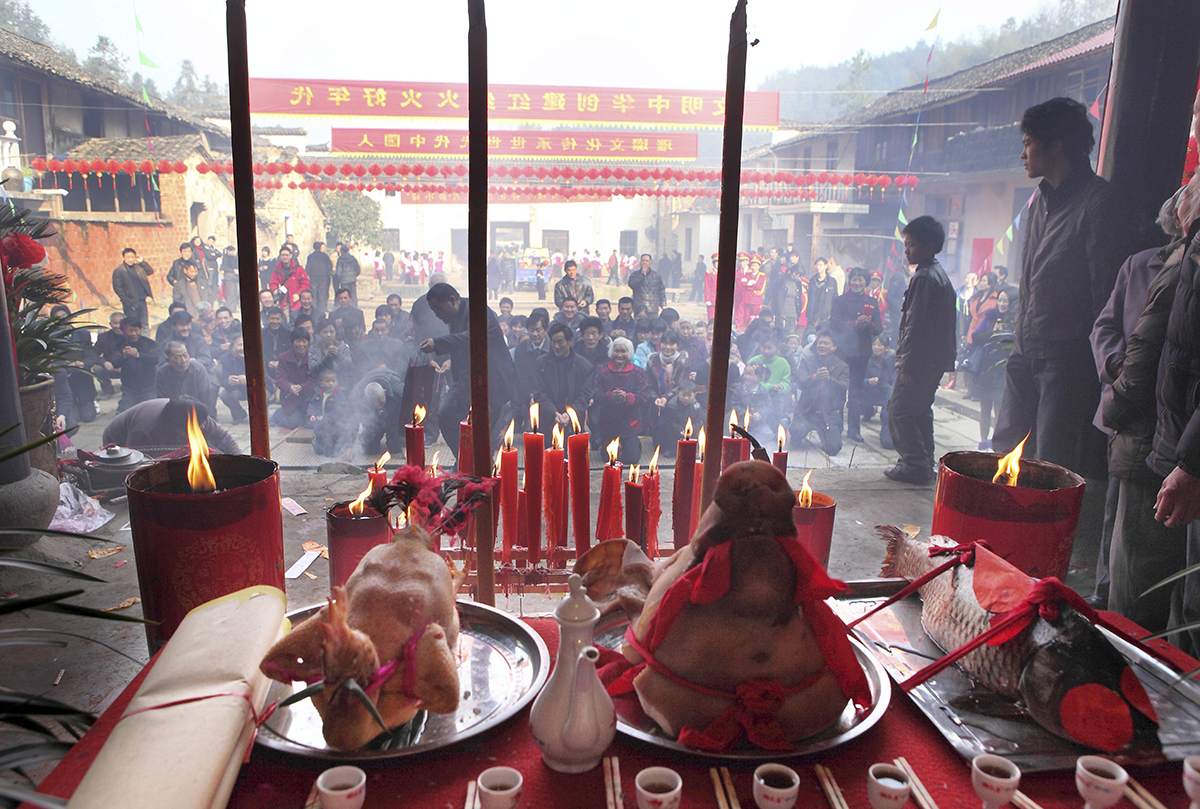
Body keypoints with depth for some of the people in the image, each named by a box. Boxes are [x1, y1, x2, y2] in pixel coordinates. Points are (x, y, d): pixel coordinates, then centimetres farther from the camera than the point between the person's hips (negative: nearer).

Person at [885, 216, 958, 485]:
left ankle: (915, 465, -3)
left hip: (920, 360, -10)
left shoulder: (924, 278, -16)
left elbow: (916, 324, -20)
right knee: (921, 410, 17)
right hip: (937, 359, 10)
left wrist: (907, 363, -18)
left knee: (899, 410, -5)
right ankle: (925, 462, 23)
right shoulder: (941, 275, 15)